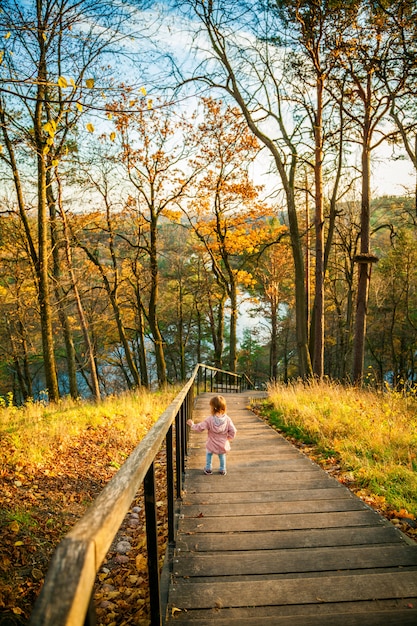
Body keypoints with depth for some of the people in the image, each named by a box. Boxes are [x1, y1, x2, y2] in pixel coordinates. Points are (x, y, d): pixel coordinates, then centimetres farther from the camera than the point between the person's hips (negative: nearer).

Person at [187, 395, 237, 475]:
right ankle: (222, 470, 38)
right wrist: (229, 438, 5)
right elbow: (233, 431, -14)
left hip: (212, 445, -1)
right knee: (222, 456, 29)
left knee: (208, 454, 28)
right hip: (223, 445, 2)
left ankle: (208, 469, 36)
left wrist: (192, 425, 3)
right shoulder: (227, 419, -17)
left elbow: (200, 428, -15)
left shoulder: (209, 419, -22)